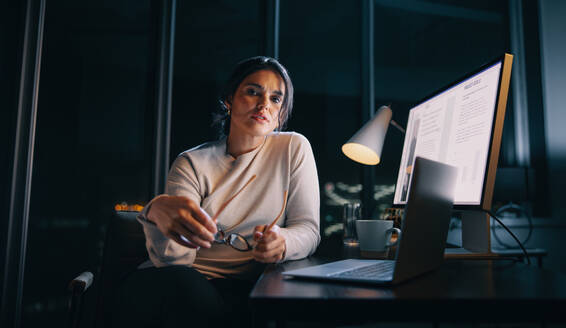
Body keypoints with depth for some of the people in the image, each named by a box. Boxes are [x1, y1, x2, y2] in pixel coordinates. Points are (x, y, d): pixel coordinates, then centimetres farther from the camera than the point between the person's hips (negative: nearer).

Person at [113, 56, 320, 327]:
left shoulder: (294, 149, 4)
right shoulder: (192, 163, 3)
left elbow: (308, 229, 0)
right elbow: (172, 257, -9)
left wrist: (282, 242, -26)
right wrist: (157, 211, -33)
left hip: (248, 285, -1)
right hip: (188, 277, 2)